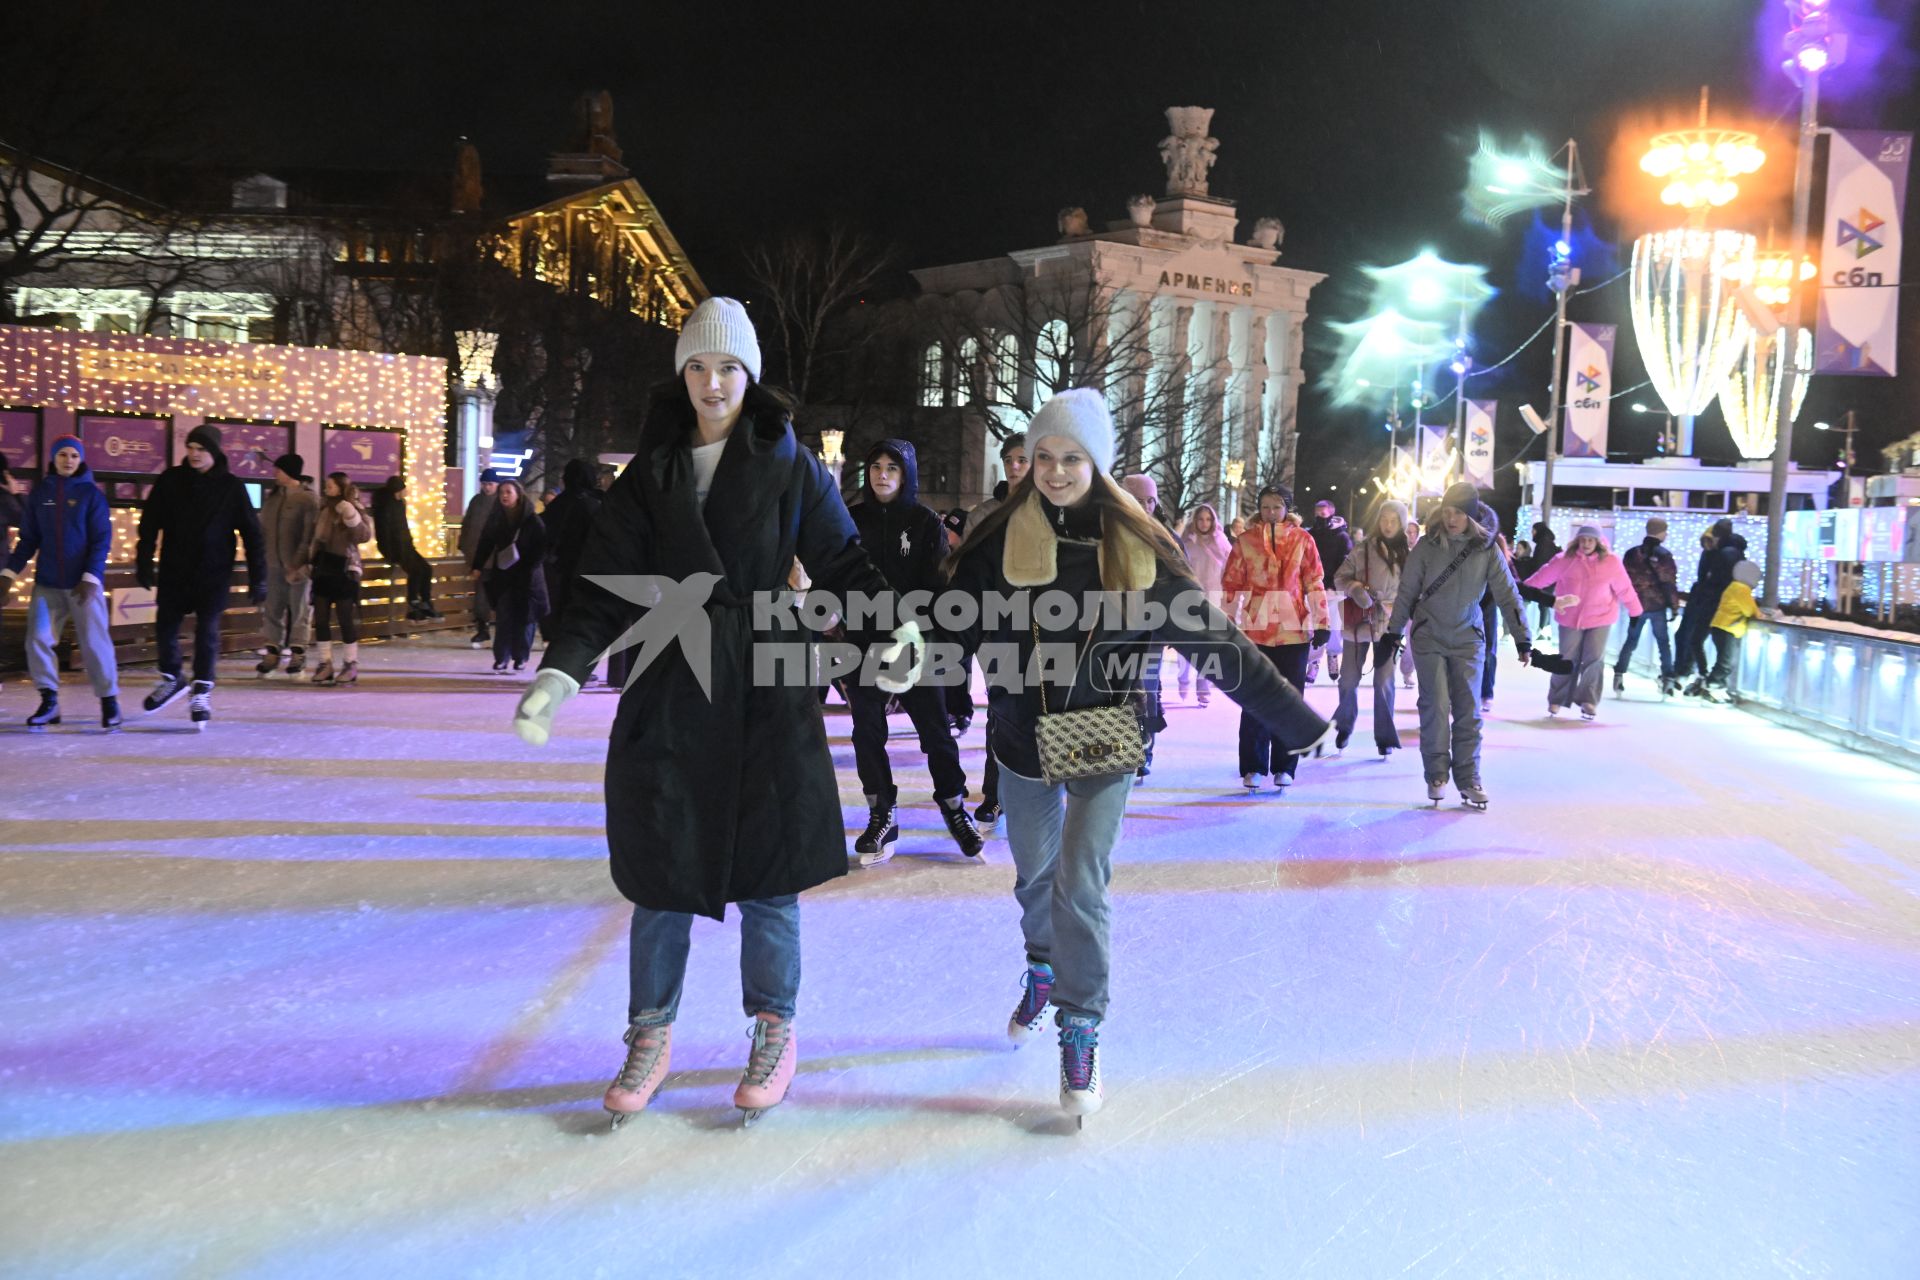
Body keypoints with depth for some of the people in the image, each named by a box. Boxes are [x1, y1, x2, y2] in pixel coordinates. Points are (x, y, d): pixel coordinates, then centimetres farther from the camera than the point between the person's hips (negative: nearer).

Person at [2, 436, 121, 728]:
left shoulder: (91, 493, -3)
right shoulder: (39, 493, 6)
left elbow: (101, 540, -6)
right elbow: (29, 539, 11)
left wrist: (90, 578, -15)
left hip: (83, 583, -3)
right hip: (47, 583, 4)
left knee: (94, 641, -4)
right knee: (37, 639, 0)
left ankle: (109, 701, 6)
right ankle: (49, 701, 12)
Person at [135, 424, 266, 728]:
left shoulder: (231, 487, -3)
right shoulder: (170, 480, 2)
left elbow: (251, 532, -2)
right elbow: (150, 522, 7)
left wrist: (257, 577, -5)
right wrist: (143, 563, 1)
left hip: (213, 574, -3)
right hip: (174, 571, 3)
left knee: (207, 629, -8)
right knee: (165, 626, 6)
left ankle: (202, 692, 4)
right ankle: (171, 679, 30)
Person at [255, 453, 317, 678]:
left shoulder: (307, 499, -8)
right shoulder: (272, 498, 12)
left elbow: (309, 537, -13)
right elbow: (262, 529, 16)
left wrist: (300, 565, -17)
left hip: (297, 566, -6)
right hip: (274, 565, 6)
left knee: (299, 611, 4)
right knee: (273, 611, 9)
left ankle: (298, 654, 12)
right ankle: (272, 653, 17)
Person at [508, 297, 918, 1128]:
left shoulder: (790, 467, 2)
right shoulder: (649, 474, 7)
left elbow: (842, 562, 1)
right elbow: (606, 589, 3)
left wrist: (894, 625, -17)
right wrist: (561, 672, -11)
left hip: (766, 694, -2)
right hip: (669, 696, 2)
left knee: (766, 867, 4)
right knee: (660, 871, 7)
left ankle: (773, 1031, 24)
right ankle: (652, 1038, 24)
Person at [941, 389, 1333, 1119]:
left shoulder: (1135, 546, -9)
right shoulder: (1002, 539, -8)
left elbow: (1210, 636, -7)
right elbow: (954, 625, -8)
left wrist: (1291, 718, -7)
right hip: (1021, 740, 2)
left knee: (1081, 884, -9)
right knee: (1034, 878, 17)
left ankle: (1081, 1034, 8)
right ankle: (1044, 970, 47)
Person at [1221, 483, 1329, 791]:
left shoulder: (1302, 540, 3)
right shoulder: (1245, 541, 3)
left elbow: (1315, 583, 3)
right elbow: (1231, 586, 5)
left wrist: (1321, 623, -2)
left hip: (1294, 630, 0)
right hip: (1255, 630, 0)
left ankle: (1283, 767, 16)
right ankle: (1253, 768, 10)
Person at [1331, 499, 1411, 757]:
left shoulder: (1409, 554, 0)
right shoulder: (1363, 547, -3)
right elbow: (1340, 576, 1)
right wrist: (1355, 589, -18)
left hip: (1388, 625, 0)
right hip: (1359, 622, 0)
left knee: (1384, 682, -1)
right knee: (1349, 679, 6)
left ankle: (1385, 737, 10)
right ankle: (1344, 726, 30)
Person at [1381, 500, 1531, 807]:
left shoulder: (1487, 549, -5)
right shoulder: (1427, 546, -6)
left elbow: (1508, 595, -1)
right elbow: (1406, 592, 0)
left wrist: (1522, 640, -3)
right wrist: (1393, 633, 1)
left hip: (1468, 638, 1)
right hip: (1429, 636, -1)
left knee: (1468, 709, 1)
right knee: (1435, 706, -4)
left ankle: (1468, 779, 8)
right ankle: (1436, 775, 9)